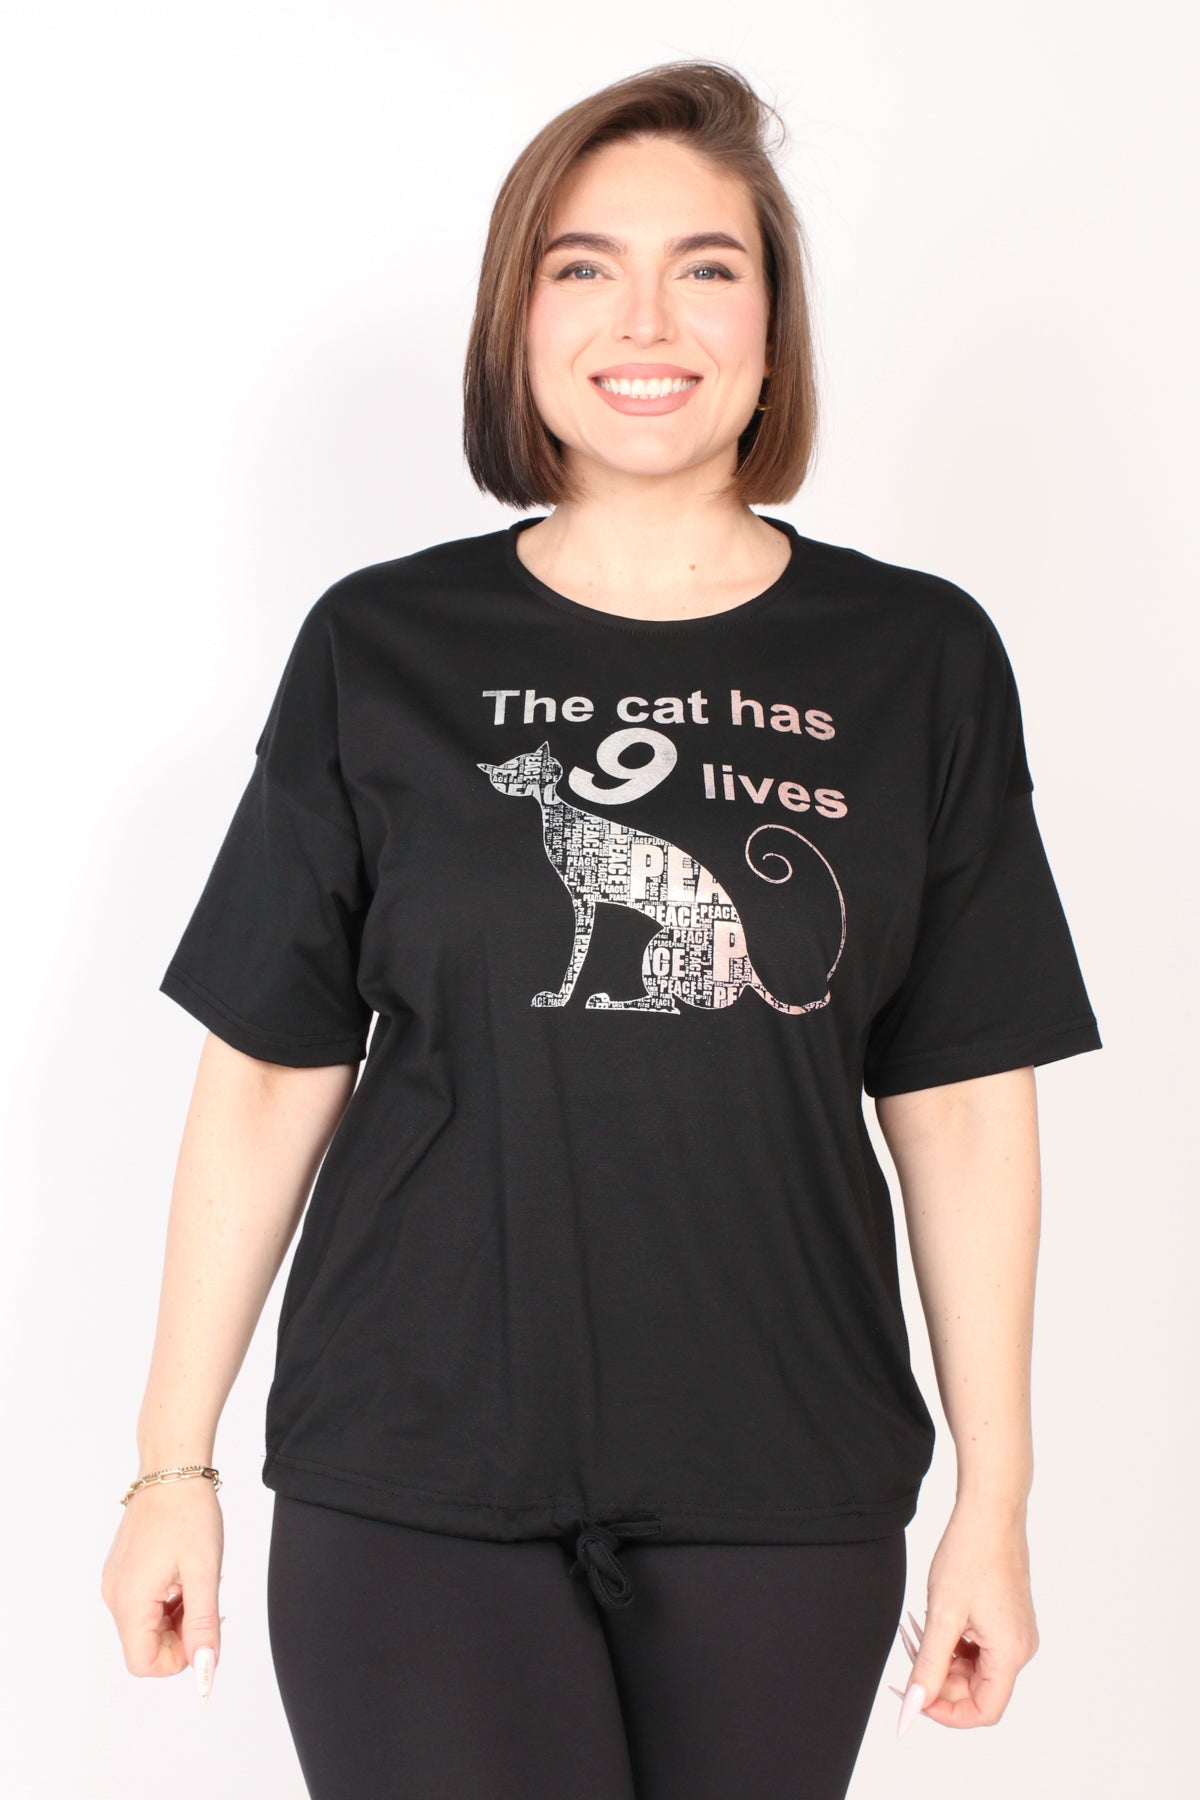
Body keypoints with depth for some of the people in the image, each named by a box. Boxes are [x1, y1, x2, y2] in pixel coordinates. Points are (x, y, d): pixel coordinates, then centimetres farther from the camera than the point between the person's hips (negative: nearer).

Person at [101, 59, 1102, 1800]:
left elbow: (964, 1107, 3)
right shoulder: (382, 650, 0)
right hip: (412, 1492, -1)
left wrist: (996, 1501, 2)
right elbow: (268, 1077, 2)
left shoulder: (919, 662, 2)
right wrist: (173, 1461, 2)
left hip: (783, 1494, 1)